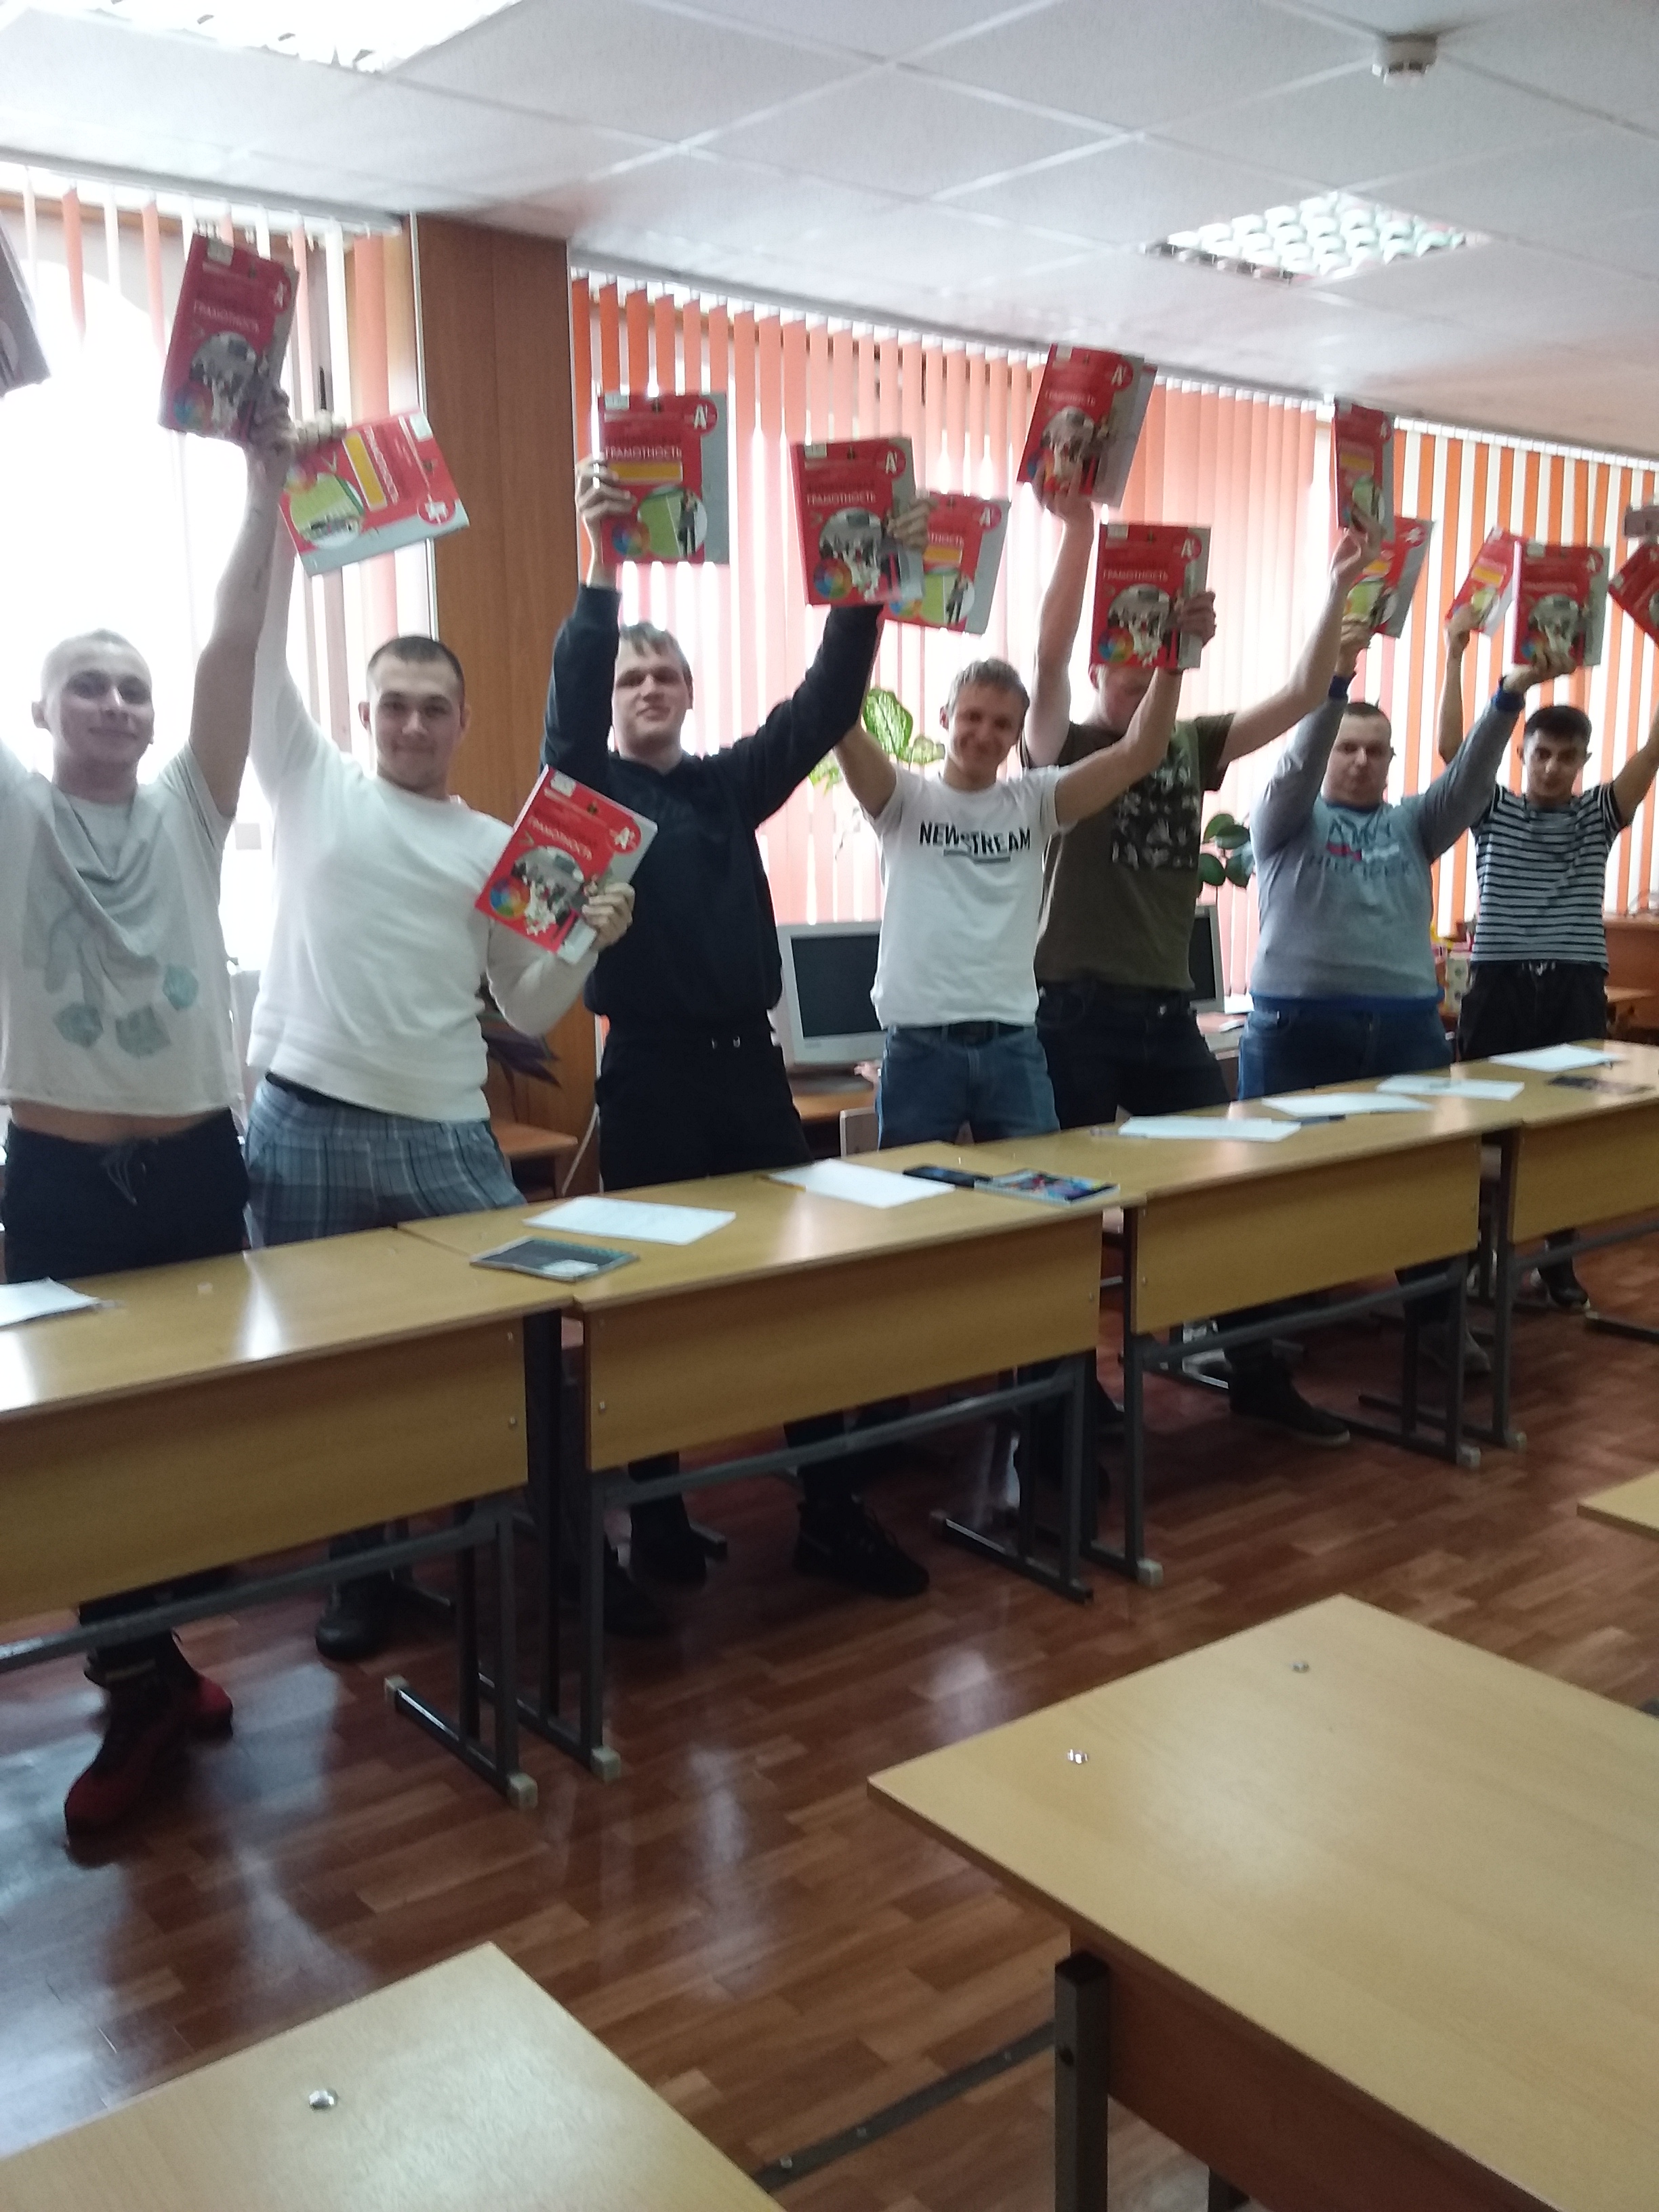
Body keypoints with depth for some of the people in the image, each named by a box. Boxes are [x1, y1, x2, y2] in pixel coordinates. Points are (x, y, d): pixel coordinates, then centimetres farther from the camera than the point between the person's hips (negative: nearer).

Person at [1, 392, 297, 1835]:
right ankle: (146, 1683, 18)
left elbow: (236, 649, -2)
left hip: (196, 1159, 2)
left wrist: (266, 490, -8)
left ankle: (152, 1667, 28)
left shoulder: (187, 810, 6)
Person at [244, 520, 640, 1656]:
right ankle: (364, 1569, 26)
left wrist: (586, 944, -9)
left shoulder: (497, 847, 8)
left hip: (447, 1135, 1)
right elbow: (256, 654, -5)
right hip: (308, 1126, -1)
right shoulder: (315, 787, 5)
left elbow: (530, 1011, 9)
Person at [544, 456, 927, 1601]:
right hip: (652, 1075, -4)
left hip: (752, 1065, 4)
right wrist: (603, 569, -30)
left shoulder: (732, 783, 13)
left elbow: (826, 704, 3)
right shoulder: (592, 789, 2)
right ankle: (657, 1520, 17)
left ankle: (834, 1512, 13)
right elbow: (569, 704, -18)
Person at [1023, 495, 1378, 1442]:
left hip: (1169, 1010, 5)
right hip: (1078, 1010, -5)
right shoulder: (1066, 751, -3)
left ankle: (1258, 1372, 23)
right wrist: (1079, 529, -29)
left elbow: (1303, 695, 6)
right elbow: (1049, 658, -21)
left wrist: (1340, 588, -3)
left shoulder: (1193, 746, 11)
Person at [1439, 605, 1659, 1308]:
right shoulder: (1494, 812, 7)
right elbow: (1451, 747, -6)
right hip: (1499, 983, -1)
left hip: (1575, 988, 1)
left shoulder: (1598, 815, 10)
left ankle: (1558, 1257, 17)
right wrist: (1455, 655, -12)